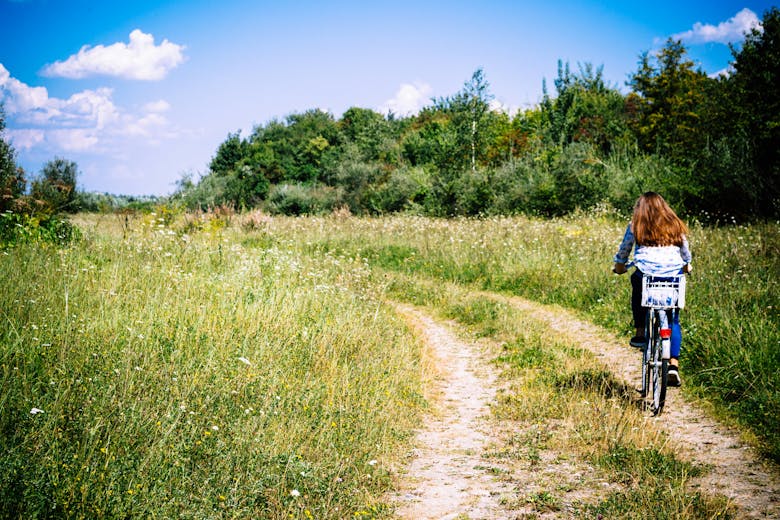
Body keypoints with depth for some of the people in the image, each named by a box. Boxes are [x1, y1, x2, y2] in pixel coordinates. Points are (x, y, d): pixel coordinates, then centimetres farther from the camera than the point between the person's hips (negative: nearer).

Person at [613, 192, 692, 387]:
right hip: (673, 276, 2)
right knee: (673, 319, 14)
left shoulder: (635, 226, 9)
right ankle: (673, 365, 2)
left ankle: (640, 333, 25)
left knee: (637, 283, 33)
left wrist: (619, 265, 41)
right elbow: (685, 252, 29)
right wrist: (686, 265, 49)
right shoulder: (676, 226, 16)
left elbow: (624, 248, 21)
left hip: (646, 274, -2)